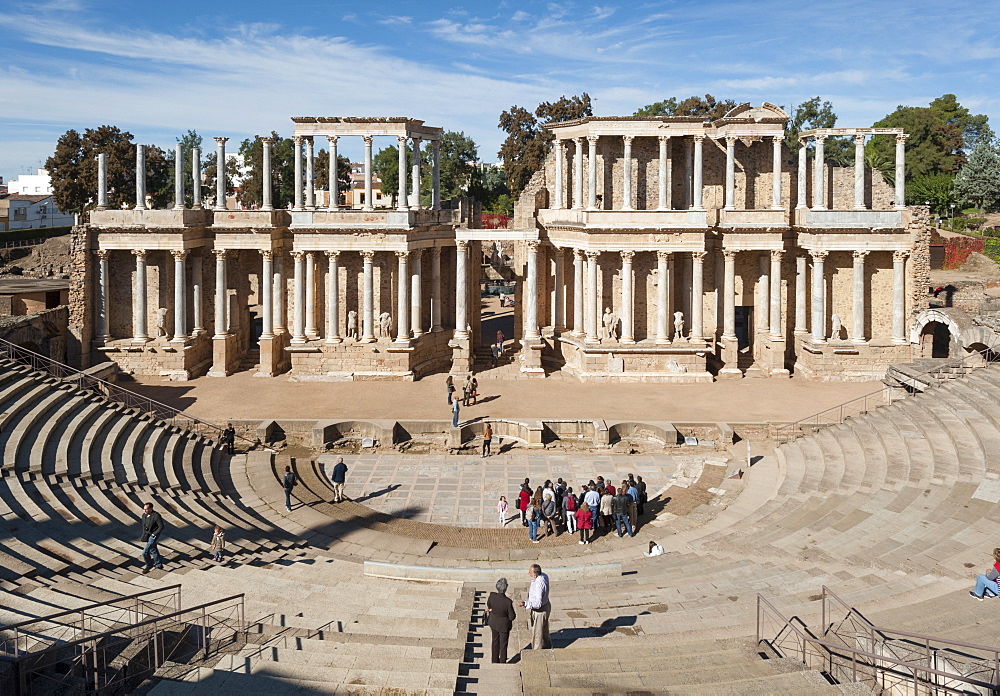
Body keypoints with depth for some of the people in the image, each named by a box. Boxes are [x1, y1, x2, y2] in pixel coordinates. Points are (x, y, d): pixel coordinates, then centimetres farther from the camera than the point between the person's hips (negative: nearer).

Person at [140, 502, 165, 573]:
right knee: (153, 551, 18)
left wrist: (154, 534, -17)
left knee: (145, 552, -11)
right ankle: (159, 565, 32)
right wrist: (144, 534, 10)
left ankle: (149, 565, 12)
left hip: (154, 535, -7)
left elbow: (161, 526, -18)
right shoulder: (144, 515, -1)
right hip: (147, 535, 7)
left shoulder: (156, 516, -22)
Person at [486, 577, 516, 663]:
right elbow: (512, 617, -22)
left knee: (495, 641, 26)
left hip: (493, 622, 4)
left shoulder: (492, 596, -23)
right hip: (503, 624, -4)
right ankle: (502, 663, 33)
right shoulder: (508, 602, -34)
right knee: (503, 644, 17)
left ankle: (495, 660, 42)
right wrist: (514, 615, 0)